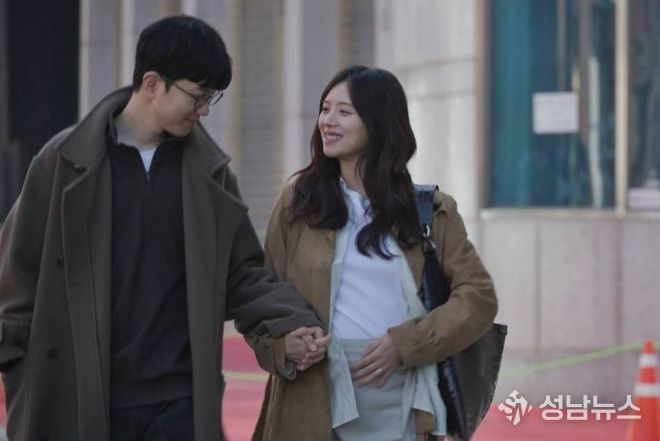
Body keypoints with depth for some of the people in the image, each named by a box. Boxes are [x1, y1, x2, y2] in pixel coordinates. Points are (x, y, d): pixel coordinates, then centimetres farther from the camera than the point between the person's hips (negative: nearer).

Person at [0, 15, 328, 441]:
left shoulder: (211, 172, 7)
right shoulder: (67, 160, -2)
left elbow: (243, 275, 11)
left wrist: (288, 327, -7)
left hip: (181, 401, 2)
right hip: (78, 402, -2)